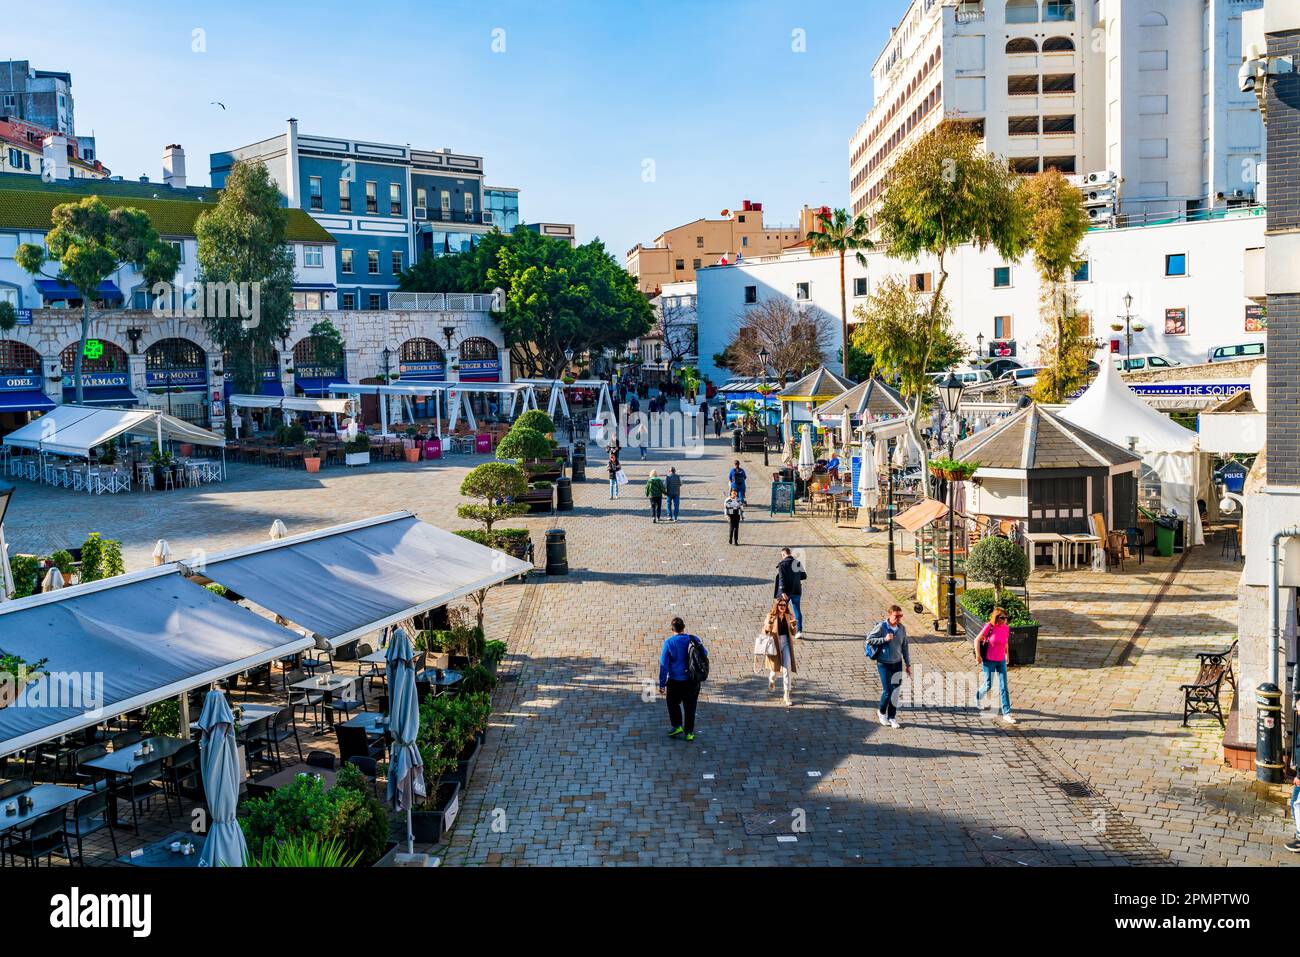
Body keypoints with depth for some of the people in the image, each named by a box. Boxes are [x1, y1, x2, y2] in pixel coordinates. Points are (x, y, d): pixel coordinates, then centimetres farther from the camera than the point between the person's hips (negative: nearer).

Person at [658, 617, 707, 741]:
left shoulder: (669, 642, -11)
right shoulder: (694, 640, -5)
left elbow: (664, 665, -9)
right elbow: (705, 655, 7)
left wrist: (662, 684, -2)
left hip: (675, 681, -2)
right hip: (693, 681, 2)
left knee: (673, 703, 21)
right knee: (690, 707, 14)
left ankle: (677, 726, 13)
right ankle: (689, 733, 17)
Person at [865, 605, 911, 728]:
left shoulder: (902, 628, 0)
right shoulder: (881, 627, -14)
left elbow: (904, 647, 9)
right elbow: (869, 640, -11)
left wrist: (908, 664, 11)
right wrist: (884, 639, -22)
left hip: (897, 664, 4)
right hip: (884, 664, -4)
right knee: (887, 691, -6)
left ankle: (892, 717, 21)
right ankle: (882, 712, 22)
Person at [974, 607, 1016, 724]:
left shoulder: (1006, 628, -3)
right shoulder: (989, 627, -17)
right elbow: (977, 640, -10)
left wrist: (1007, 655, 20)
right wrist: (978, 655, -12)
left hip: (1001, 661, 4)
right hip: (989, 661, -4)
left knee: (1004, 687, 0)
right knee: (988, 686, 7)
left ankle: (1006, 714, 3)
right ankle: (978, 697, 40)